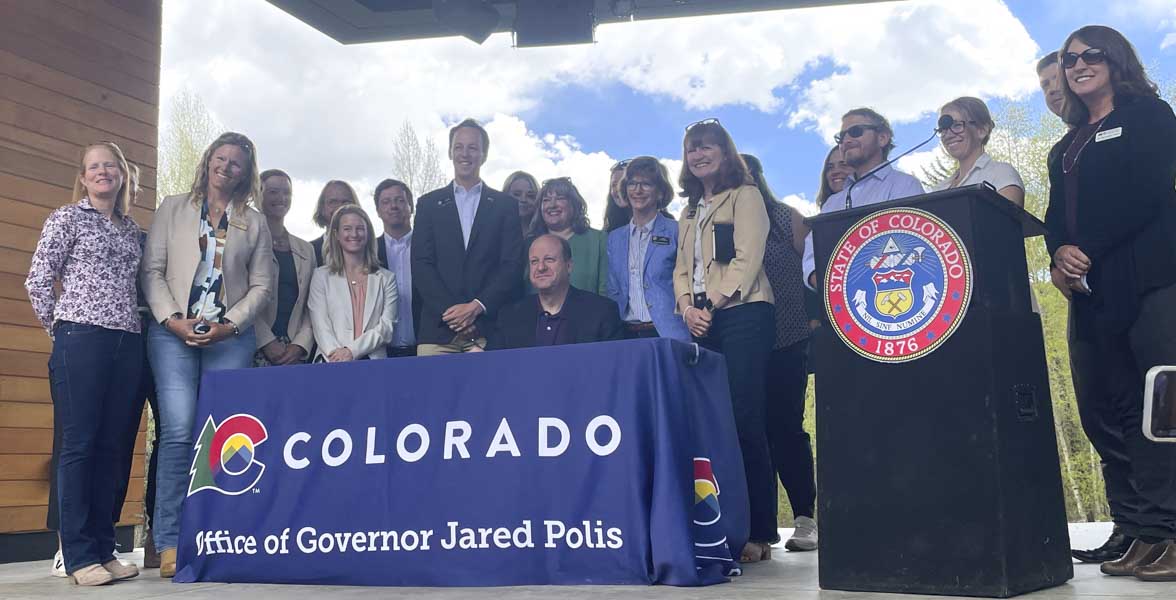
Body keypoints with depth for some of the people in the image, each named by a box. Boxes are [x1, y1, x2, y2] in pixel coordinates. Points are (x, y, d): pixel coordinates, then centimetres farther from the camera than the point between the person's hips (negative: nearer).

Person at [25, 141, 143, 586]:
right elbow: (38, 280, 1)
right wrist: (59, 330, 3)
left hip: (127, 343, 5)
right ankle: (79, 556, 0)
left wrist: (137, 321, 9)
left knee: (112, 447, 5)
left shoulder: (131, 229, 18)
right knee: (78, 443, -4)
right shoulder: (67, 218, 4)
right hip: (81, 340, -5)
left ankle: (103, 549, 12)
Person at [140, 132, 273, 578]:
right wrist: (173, 319, -7)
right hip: (173, 333, 0)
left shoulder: (255, 223, 13)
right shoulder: (172, 209, 13)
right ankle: (170, 543, -4)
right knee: (178, 432, -11)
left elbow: (262, 285, 8)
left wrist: (229, 325, -6)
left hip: (231, 337, 1)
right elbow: (152, 270, 6)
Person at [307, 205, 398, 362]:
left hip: (372, 361, 1)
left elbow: (387, 327, 3)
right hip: (332, 362, -1)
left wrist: (352, 350, -12)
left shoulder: (386, 278, 14)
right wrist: (336, 353, -17)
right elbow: (321, 327, 1)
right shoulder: (321, 276, 12)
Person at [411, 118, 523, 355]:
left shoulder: (506, 205, 10)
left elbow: (511, 265, 2)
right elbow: (421, 265, 4)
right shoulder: (428, 204, 12)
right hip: (439, 328, 1)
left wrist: (477, 307, -9)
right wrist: (450, 309, -8)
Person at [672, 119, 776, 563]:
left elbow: (748, 257, -7)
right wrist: (687, 306, -2)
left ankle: (759, 531, -8)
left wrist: (713, 302, -14)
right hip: (702, 325, 6)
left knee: (744, 420, -12)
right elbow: (682, 268, 17)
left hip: (742, 315, -6)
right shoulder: (690, 211, 25)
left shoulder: (745, 195, 5)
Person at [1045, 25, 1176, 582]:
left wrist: (1087, 254, -14)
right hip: (1092, 291, 7)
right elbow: (1056, 218, 14)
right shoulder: (1065, 149, 25)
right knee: (1105, 415, 3)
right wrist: (1061, 253, -8)